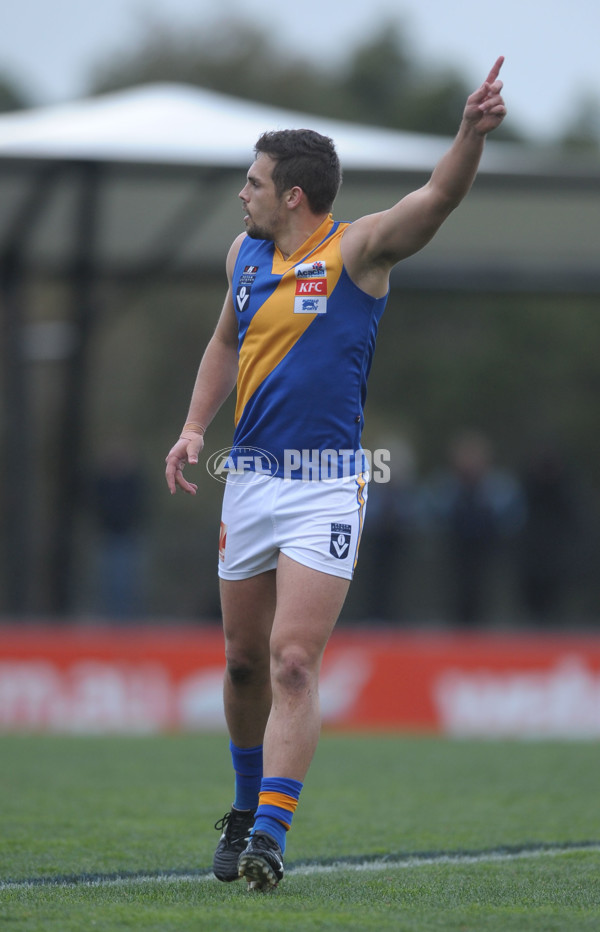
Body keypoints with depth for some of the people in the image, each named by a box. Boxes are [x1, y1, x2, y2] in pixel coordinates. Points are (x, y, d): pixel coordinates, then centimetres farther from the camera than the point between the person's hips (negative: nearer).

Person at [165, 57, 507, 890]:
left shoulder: (356, 250, -8)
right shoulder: (246, 255, 9)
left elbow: (438, 198, -24)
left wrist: (473, 133, -42)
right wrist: (194, 429, 12)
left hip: (326, 484, -6)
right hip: (250, 478, 6)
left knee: (294, 661, -15)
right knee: (244, 660, 13)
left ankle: (271, 833, -19)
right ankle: (248, 807, 32)